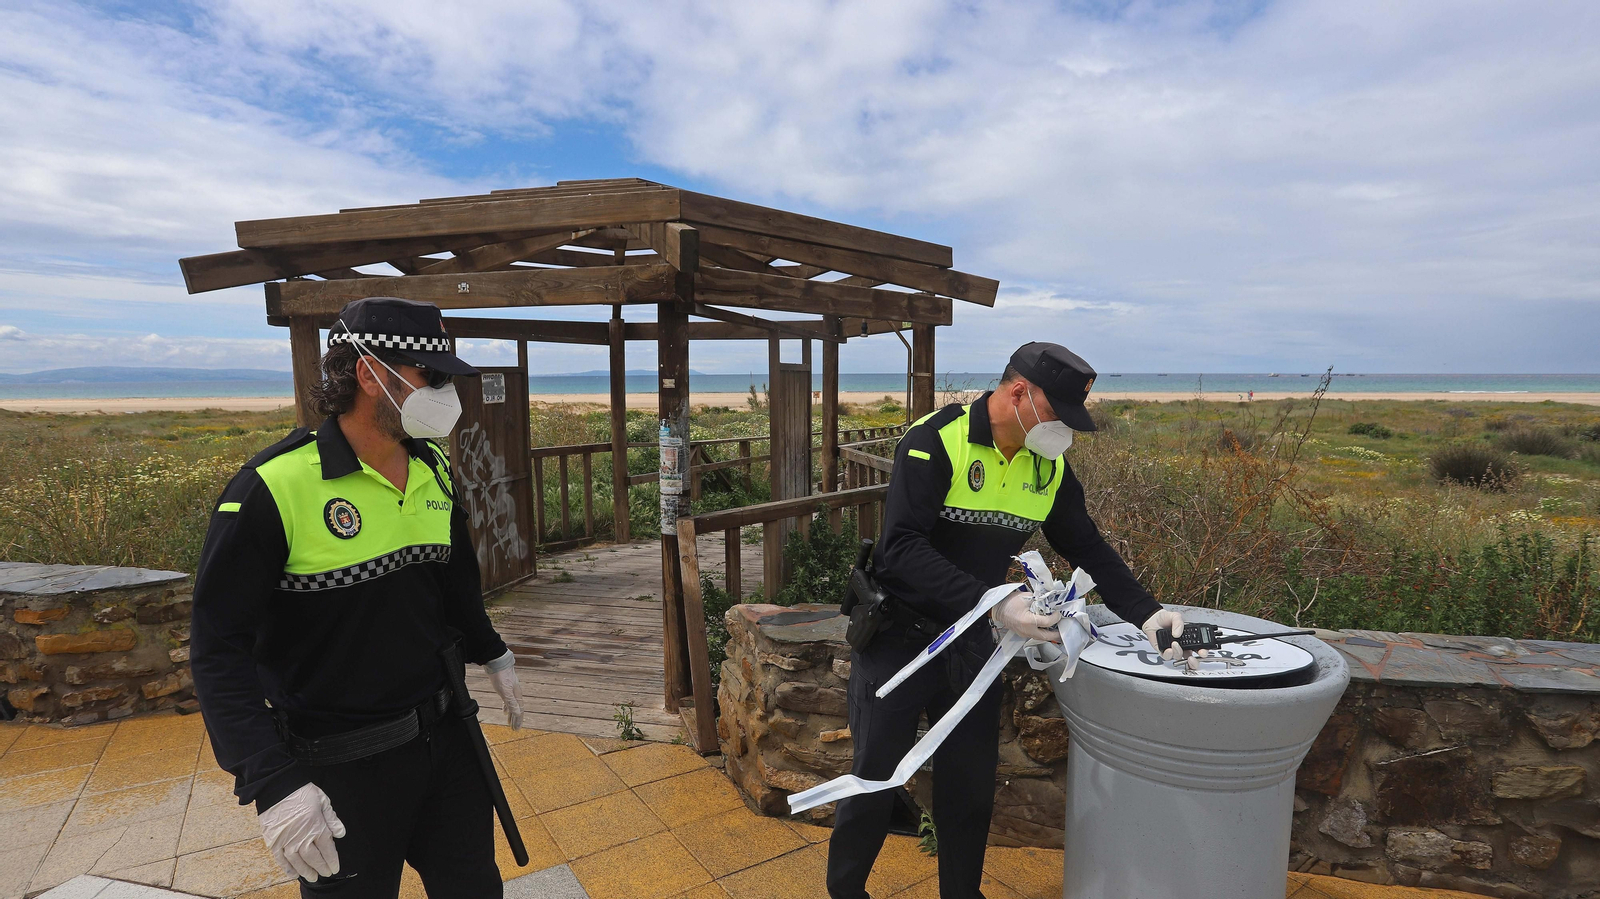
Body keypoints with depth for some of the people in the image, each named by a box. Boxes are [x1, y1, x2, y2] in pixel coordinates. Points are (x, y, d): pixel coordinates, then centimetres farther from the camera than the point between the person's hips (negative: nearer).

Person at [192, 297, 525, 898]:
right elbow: (220, 646, -17)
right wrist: (272, 782, -22)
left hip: (445, 734, 6)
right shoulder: (272, 489, -20)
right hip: (342, 770, -5)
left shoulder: (435, 471, 0)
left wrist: (491, 654, 24)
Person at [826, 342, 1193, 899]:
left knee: (972, 785, 16)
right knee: (876, 780, 7)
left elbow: (1088, 548, 8)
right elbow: (902, 550, -30)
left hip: (973, 643, 6)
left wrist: (1145, 612, -4)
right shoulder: (935, 442, -22)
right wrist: (993, 602, -37)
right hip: (899, 638, -5)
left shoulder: (1050, 466, -1)